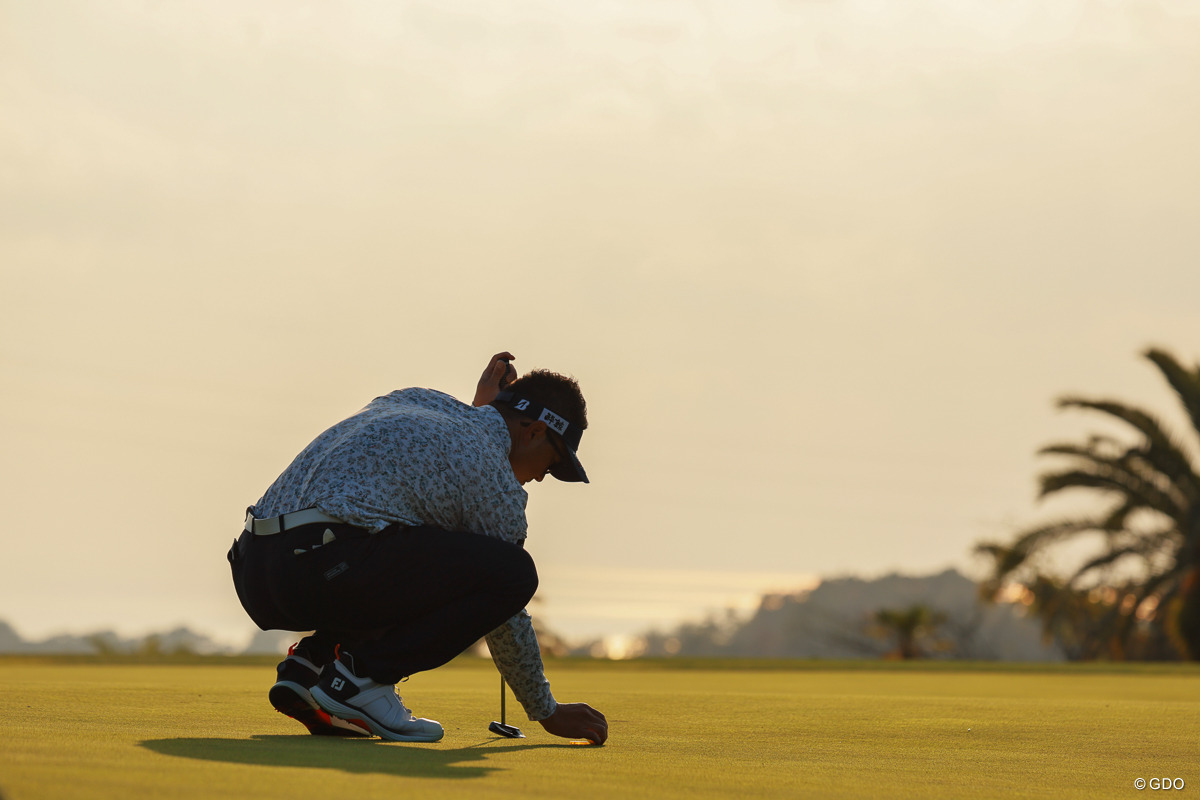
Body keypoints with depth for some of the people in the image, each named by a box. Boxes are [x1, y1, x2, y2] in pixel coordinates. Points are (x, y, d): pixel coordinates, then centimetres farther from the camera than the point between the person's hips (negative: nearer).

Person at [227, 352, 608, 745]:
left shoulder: (418, 399, 26)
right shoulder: (496, 480, 5)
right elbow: (506, 625, 10)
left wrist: (481, 406, 37)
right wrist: (548, 712, 22)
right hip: (322, 565, -9)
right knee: (515, 572, -5)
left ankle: (309, 663, 13)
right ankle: (362, 676, -6)